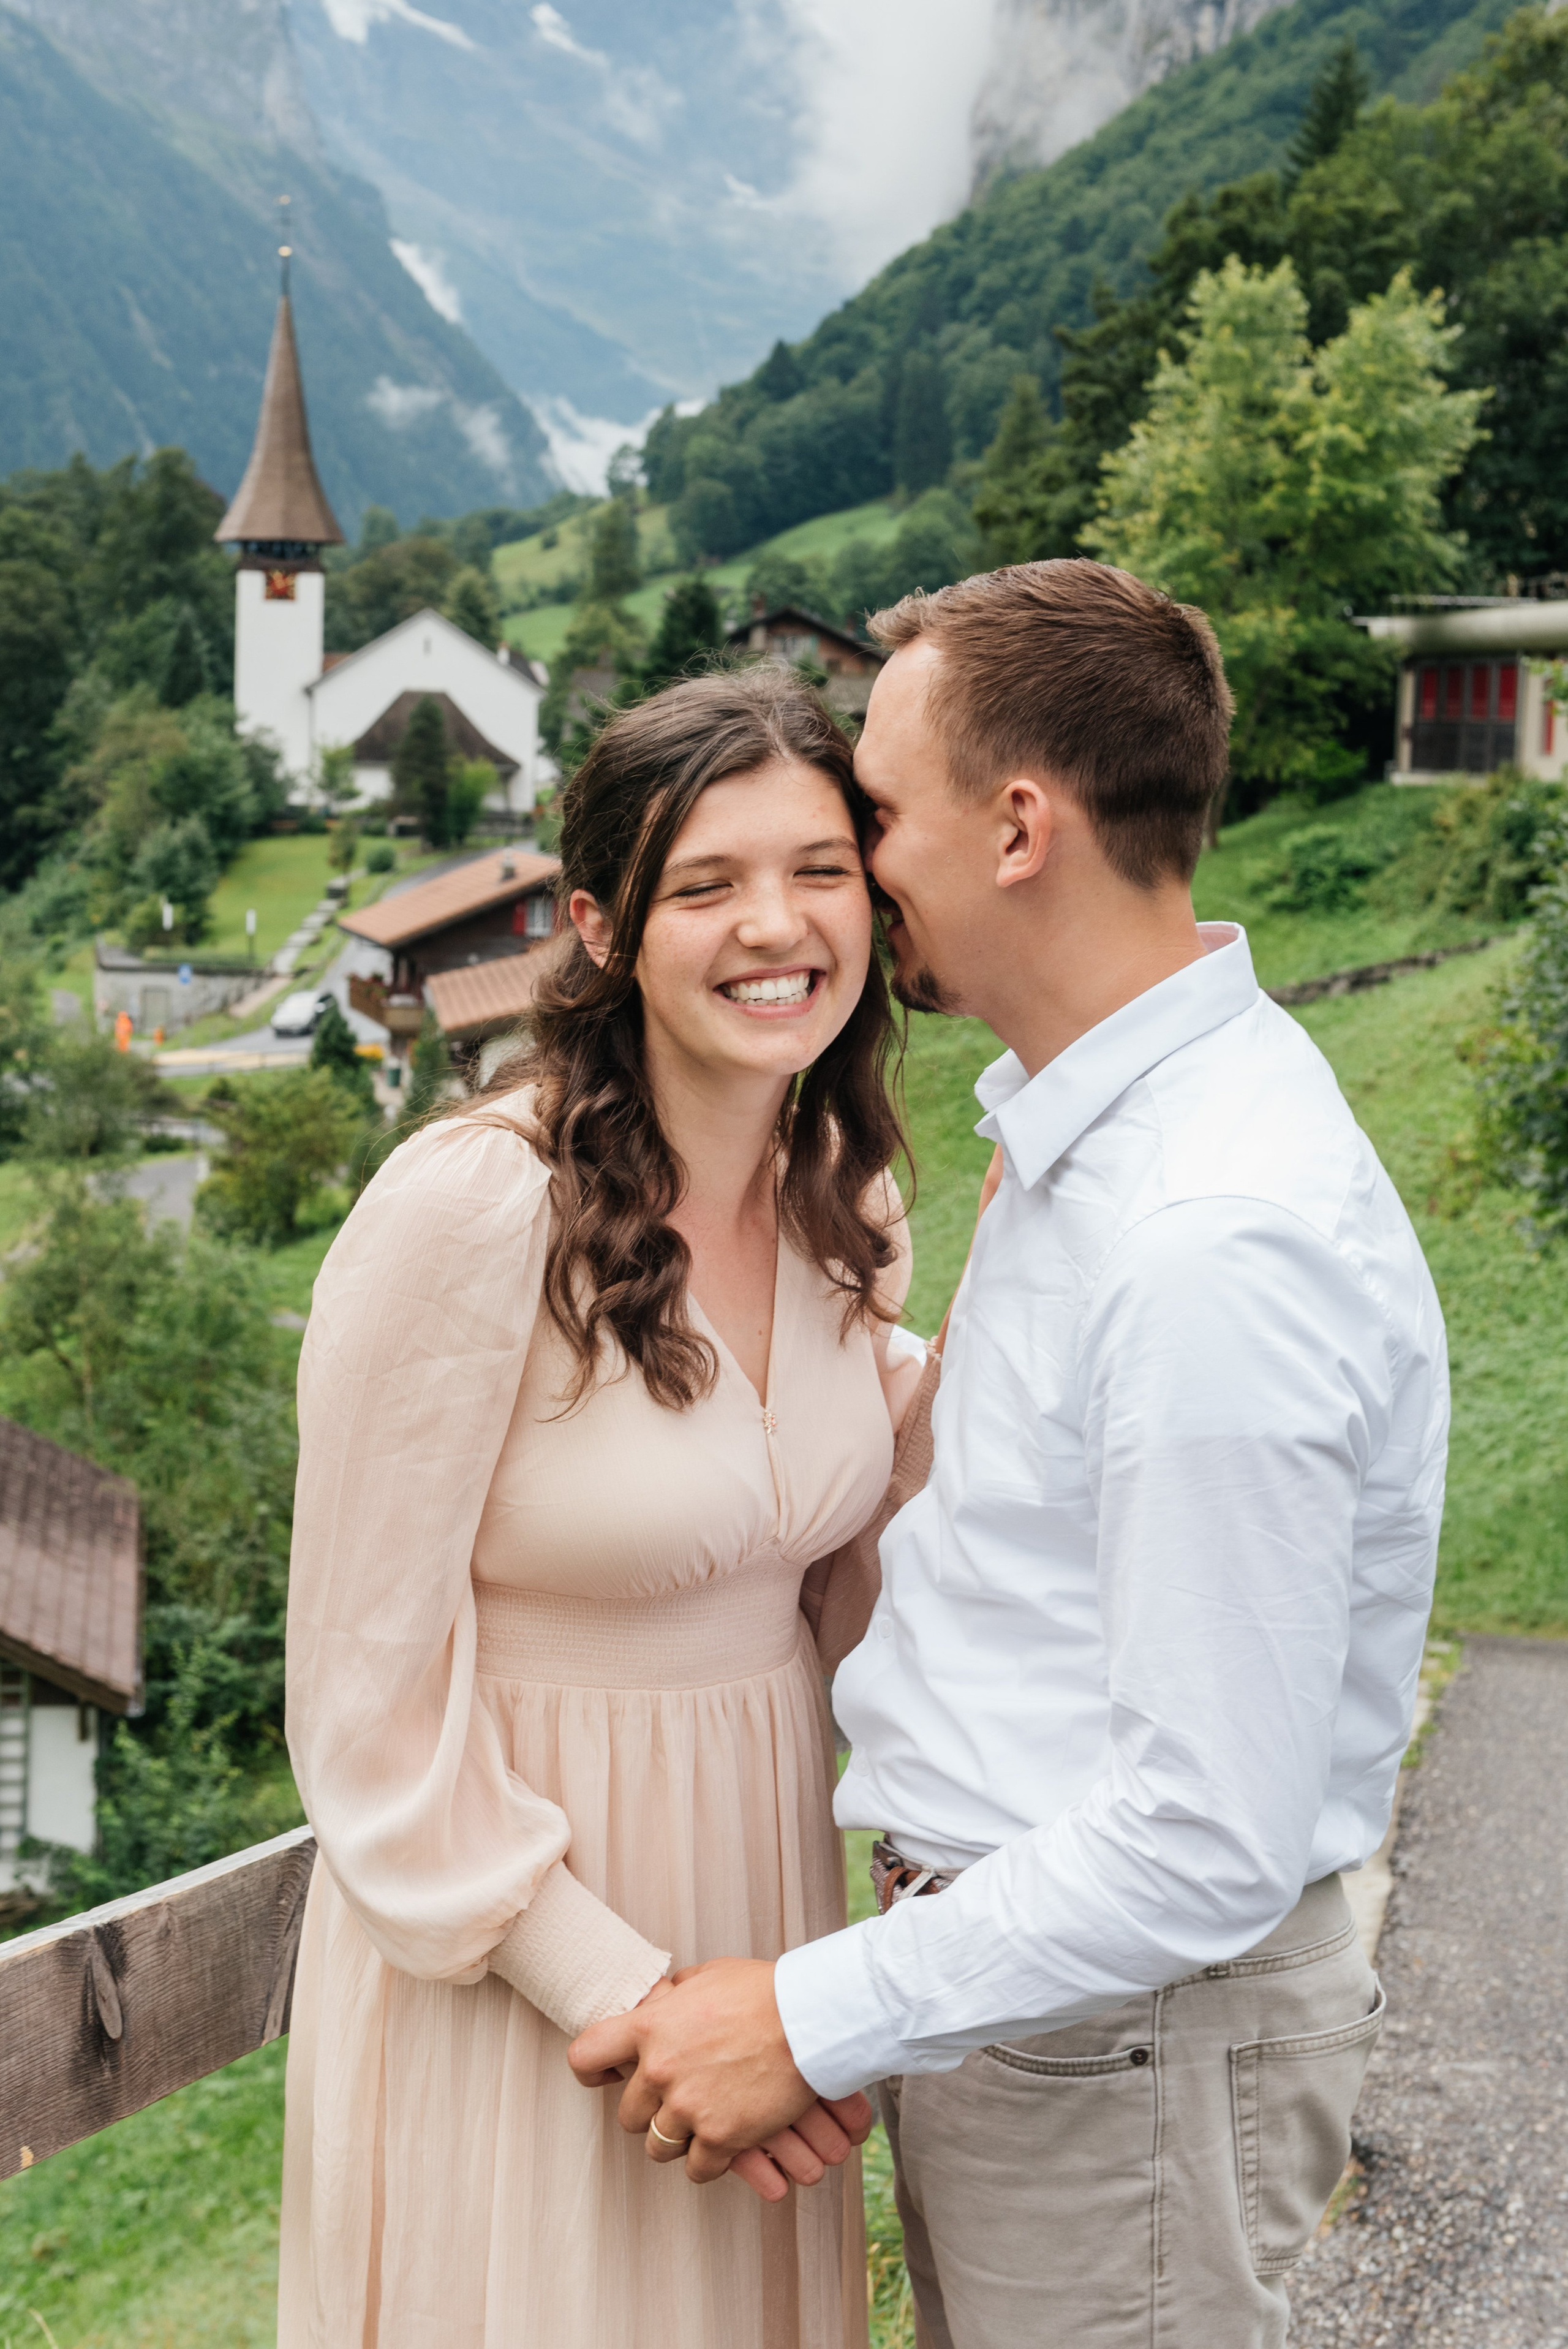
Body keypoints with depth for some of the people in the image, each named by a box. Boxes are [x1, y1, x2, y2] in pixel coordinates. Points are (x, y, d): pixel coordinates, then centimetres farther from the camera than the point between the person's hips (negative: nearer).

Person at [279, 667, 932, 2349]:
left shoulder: (837, 1187, -1)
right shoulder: (471, 1206, -22)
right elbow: (368, 1701, -18)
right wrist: (626, 2001, -17)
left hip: (761, 1879, 6)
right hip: (499, 1952, -6)